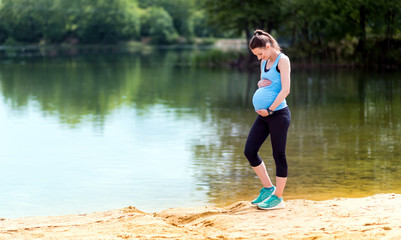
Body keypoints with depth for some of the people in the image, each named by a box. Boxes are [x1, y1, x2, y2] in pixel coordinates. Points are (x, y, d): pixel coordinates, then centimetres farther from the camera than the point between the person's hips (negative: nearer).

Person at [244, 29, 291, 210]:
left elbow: (285, 90, -14)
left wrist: (270, 109, -15)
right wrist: (260, 83, 3)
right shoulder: (264, 62, 16)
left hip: (278, 114, -8)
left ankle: (278, 198, 7)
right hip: (263, 115, 8)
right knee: (249, 151, 4)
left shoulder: (282, 60, -8)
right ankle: (268, 188, 18)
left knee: (279, 155, -1)